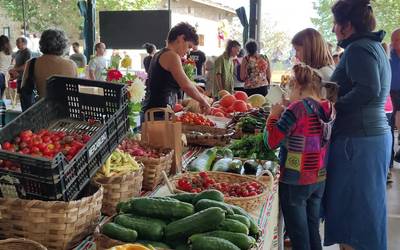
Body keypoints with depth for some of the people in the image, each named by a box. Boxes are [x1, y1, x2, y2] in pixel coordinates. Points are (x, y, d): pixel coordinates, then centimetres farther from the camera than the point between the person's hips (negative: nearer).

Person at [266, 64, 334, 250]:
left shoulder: (298, 107, -18)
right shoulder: (326, 109, 3)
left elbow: (272, 142, -17)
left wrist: (273, 116, -3)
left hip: (296, 182, -7)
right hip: (319, 179, 7)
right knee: (313, 232, 19)